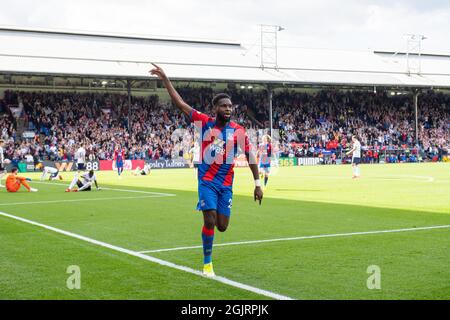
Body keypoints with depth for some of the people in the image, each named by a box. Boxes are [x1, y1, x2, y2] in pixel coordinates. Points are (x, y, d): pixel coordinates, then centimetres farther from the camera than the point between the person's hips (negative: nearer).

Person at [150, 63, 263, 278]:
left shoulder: (238, 131, -1)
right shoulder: (205, 123, -4)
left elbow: (250, 156, 5)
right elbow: (180, 103, -6)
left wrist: (257, 184, 1)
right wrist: (165, 79, -10)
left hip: (226, 183, 2)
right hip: (207, 180, -2)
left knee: (222, 226, 2)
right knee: (210, 221, -13)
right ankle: (207, 263, 4)